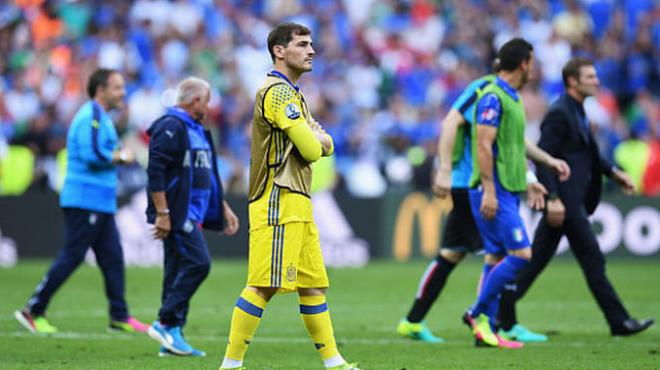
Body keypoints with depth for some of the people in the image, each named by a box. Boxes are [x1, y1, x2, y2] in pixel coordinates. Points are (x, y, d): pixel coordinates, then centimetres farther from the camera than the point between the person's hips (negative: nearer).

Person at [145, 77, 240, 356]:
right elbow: (155, 172, -19)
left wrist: (224, 209, 24)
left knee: (180, 270, 8)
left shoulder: (197, 130, 20)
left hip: (192, 215, 10)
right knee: (197, 262, -17)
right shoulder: (170, 127, -12)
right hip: (176, 215, -10)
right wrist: (162, 213, -22)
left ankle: (172, 339, 9)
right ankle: (166, 323, -13)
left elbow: (208, 176, 28)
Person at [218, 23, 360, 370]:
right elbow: (311, 149, -17)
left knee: (313, 284, 10)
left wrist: (319, 140, -5)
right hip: (278, 202, -10)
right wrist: (314, 140, 6)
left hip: (297, 204, 10)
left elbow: (324, 146, 18)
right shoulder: (278, 91, -11)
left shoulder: (293, 94, 21)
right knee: (264, 286, -12)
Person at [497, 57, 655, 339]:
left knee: (536, 260, 8)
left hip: (573, 198, 10)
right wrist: (553, 198, -25)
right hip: (565, 199, -10)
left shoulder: (577, 112, 15)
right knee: (593, 260, -4)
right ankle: (619, 321, 2)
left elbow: (587, 152, 27)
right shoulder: (559, 113, -16)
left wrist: (613, 172, 17)